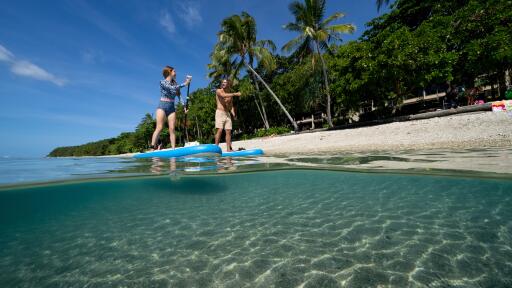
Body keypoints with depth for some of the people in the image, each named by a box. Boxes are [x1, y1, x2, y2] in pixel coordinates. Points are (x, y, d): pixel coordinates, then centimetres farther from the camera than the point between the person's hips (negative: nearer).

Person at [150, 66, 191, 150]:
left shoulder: (175, 84, 14)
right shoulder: (162, 82, 0)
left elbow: (179, 96, 7)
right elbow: (172, 88, -18)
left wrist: (184, 106, -6)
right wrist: (184, 84, -17)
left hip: (172, 108, 4)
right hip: (162, 107, -4)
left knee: (172, 129, -3)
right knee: (159, 128, -11)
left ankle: (173, 149, -4)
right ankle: (152, 148, -9)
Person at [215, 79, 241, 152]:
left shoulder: (230, 94, 17)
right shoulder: (218, 91, 2)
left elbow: (231, 106, 15)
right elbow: (223, 95, -20)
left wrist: (233, 114, -3)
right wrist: (235, 94, -25)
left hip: (227, 114, 5)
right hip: (220, 112, -5)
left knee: (228, 131, -1)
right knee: (220, 130, -14)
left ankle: (229, 148, 0)